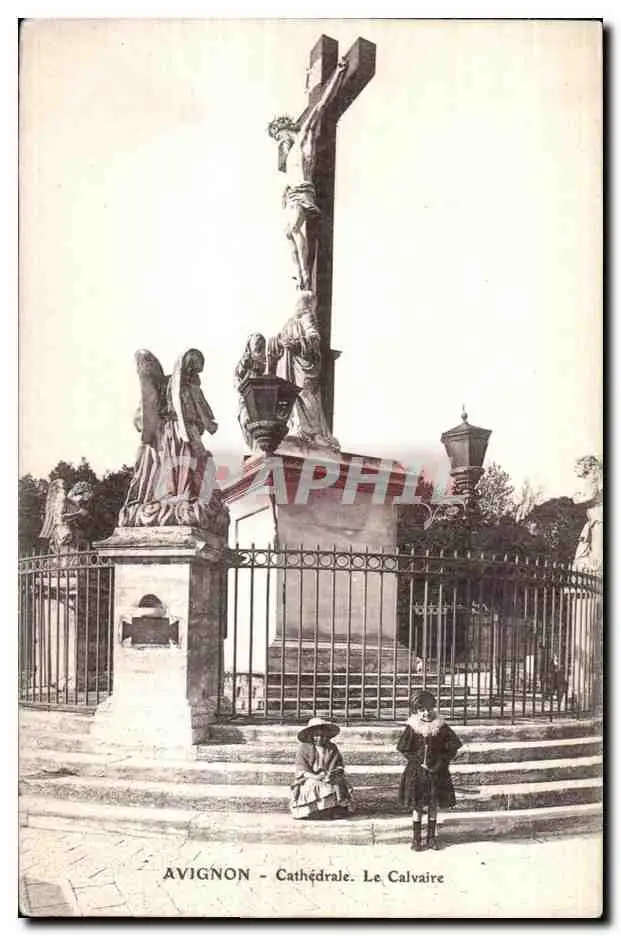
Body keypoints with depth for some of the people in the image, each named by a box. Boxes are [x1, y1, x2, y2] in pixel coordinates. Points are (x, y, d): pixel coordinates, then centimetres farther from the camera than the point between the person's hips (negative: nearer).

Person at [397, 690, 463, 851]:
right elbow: (403, 748, -4)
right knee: (417, 806, 3)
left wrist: (439, 763, -7)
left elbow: (454, 746, 0)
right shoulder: (411, 728, -7)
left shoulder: (441, 727, -3)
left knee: (434, 806, 8)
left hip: (436, 772, 1)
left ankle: (432, 838, 19)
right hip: (416, 772, -1)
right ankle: (416, 839, 12)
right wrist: (417, 761, -12)